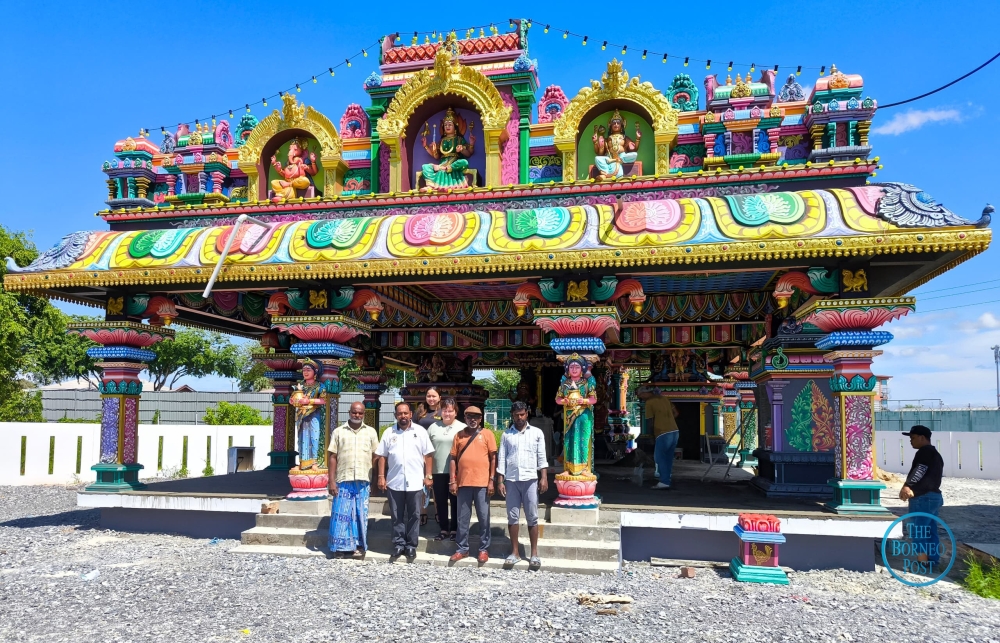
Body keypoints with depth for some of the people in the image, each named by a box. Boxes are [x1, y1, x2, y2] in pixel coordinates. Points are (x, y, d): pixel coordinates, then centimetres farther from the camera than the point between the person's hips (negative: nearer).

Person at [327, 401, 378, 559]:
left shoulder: (371, 432, 7)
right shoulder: (338, 432, 5)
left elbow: (375, 457, 8)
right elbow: (333, 457, 3)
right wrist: (332, 481, -3)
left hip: (363, 481, 1)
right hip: (343, 481, -1)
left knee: (361, 515, 6)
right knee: (341, 514, 2)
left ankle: (359, 546, 16)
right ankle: (341, 547, 12)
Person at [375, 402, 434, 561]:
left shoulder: (420, 431, 1)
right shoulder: (389, 433, 5)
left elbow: (428, 455, 2)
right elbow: (382, 456, 6)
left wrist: (428, 476, -3)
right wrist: (381, 476, 0)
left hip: (415, 482, -1)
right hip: (394, 482, 1)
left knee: (413, 516, 6)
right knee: (397, 516, 8)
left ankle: (411, 545, 16)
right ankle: (398, 544, 19)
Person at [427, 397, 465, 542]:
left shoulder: (463, 428, -1)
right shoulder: (433, 427, 8)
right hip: (438, 471, 3)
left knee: (456, 502, 5)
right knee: (440, 501, 9)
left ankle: (455, 530, 15)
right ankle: (444, 529, 19)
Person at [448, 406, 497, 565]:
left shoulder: (487, 434, 2)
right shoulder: (459, 435, 9)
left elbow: (493, 458, 1)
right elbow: (453, 459, 9)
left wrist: (491, 480, -5)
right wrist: (452, 481, 2)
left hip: (482, 483, -2)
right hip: (463, 483, 2)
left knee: (483, 518, 4)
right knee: (462, 519, 9)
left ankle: (484, 549, 15)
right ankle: (462, 549, 19)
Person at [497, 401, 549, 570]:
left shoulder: (536, 433, 6)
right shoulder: (506, 435, 8)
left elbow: (542, 457, 4)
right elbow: (501, 459, 7)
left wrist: (544, 477, -4)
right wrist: (500, 481, 1)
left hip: (530, 480, -1)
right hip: (511, 480, 1)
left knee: (532, 518, 1)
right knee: (512, 517, 5)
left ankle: (534, 554, 7)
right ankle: (514, 552, 14)